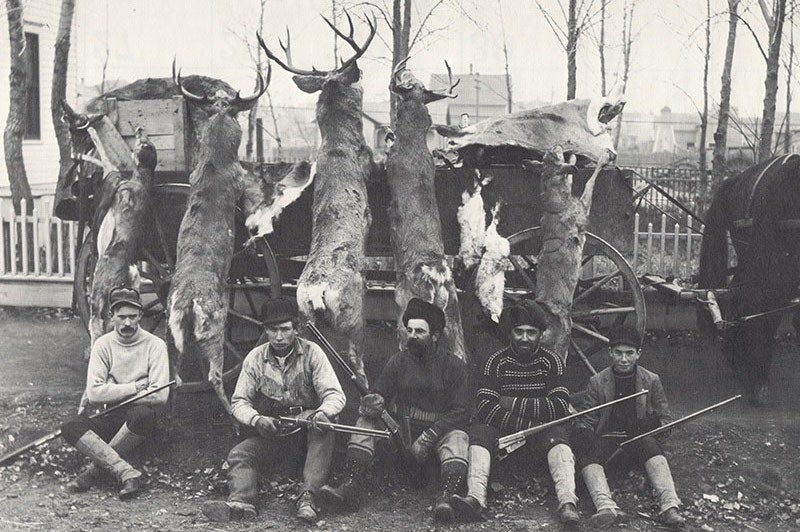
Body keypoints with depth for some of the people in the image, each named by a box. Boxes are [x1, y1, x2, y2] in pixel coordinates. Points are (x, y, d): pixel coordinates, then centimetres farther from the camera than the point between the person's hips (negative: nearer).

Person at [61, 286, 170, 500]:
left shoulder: (155, 345, -4)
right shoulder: (103, 344, 3)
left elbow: (160, 395, -15)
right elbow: (94, 393, -7)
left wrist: (113, 393, -10)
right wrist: (133, 388, -13)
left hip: (138, 414, -2)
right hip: (105, 416, 3)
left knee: (142, 415, -37)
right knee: (70, 428, -25)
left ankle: (95, 467, -19)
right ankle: (127, 472, -34)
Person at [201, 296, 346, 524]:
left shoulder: (311, 352, -6)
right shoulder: (255, 358, 1)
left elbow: (335, 395, -11)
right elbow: (239, 401, 1)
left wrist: (322, 413, -35)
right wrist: (256, 419, -22)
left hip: (307, 426, -3)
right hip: (270, 430, 3)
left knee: (323, 428, -34)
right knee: (238, 454, -20)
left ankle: (308, 497, -42)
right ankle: (241, 501, -42)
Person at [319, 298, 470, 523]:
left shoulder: (454, 365, -4)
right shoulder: (398, 361, 6)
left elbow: (461, 411, -10)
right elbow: (380, 393, 4)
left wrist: (428, 437, -20)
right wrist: (374, 401, -23)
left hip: (441, 430, -3)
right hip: (402, 429, 3)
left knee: (457, 437, -34)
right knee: (366, 420, -18)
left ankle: (447, 496, -52)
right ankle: (349, 487, -30)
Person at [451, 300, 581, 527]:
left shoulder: (551, 361, -1)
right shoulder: (497, 361, -2)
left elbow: (560, 407, -12)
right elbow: (486, 409, -14)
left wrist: (514, 404, -13)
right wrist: (529, 425, -21)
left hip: (541, 433, -1)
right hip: (502, 432, 1)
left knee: (557, 433, -30)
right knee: (480, 430, -26)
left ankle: (567, 502, -48)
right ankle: (476, 498, -45)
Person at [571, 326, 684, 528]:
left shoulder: (651, 381, 10)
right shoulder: (597, 382, 9)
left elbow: (665, 418, 10)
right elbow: (585, 419, 8)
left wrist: (658, 425, -13)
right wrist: (583, 434, -14)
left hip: (639, 438, 0)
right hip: (607, 440, 1)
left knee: (650, 444, -35)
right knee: (587, 455, -31)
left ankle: (670, 506, -47)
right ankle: (606, 507, -52)